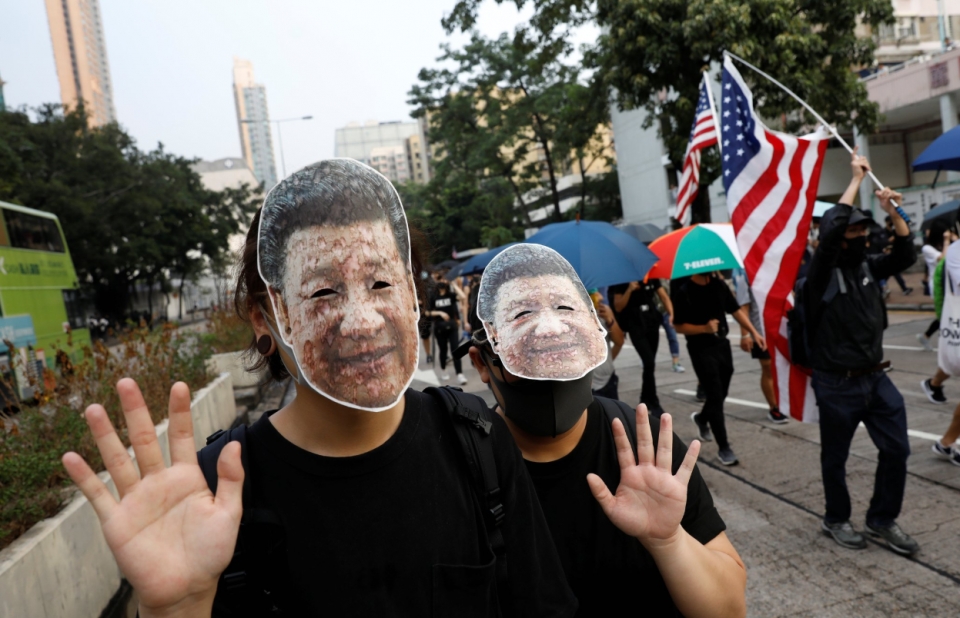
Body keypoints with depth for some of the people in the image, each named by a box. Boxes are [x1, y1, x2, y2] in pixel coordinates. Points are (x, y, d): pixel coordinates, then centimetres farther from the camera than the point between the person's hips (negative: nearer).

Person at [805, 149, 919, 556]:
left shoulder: (867, 267, 8)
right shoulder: (822, 272, -13)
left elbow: (905, 256, 3)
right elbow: (832, 226, -27)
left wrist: (893, 212, -8)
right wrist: (857, 178, -20)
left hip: (875, 378, 6)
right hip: (837, 385, -6)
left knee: (897, 449, 6)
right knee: (835, 457, 9)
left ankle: (882, 519, 24)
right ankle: (836, 520, 28)